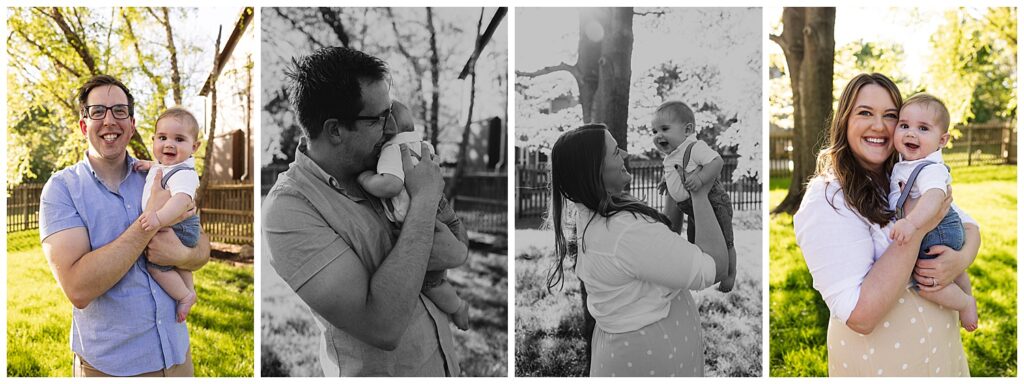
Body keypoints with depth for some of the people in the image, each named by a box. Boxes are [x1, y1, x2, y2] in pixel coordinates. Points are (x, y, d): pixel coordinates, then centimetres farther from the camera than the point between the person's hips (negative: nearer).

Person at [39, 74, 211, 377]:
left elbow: (203, 251, 2)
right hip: (107, 365, -4)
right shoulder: (61, 188, -11)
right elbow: (78, 289, -23)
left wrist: (181, 255, -22)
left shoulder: (156, 177, 2)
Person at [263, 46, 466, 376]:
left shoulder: (374, 169, -6)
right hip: (383, 371, -6)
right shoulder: (289, 209, -24)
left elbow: (456, 255, 2)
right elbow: (383, 327, -32)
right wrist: (423, 200, -27)